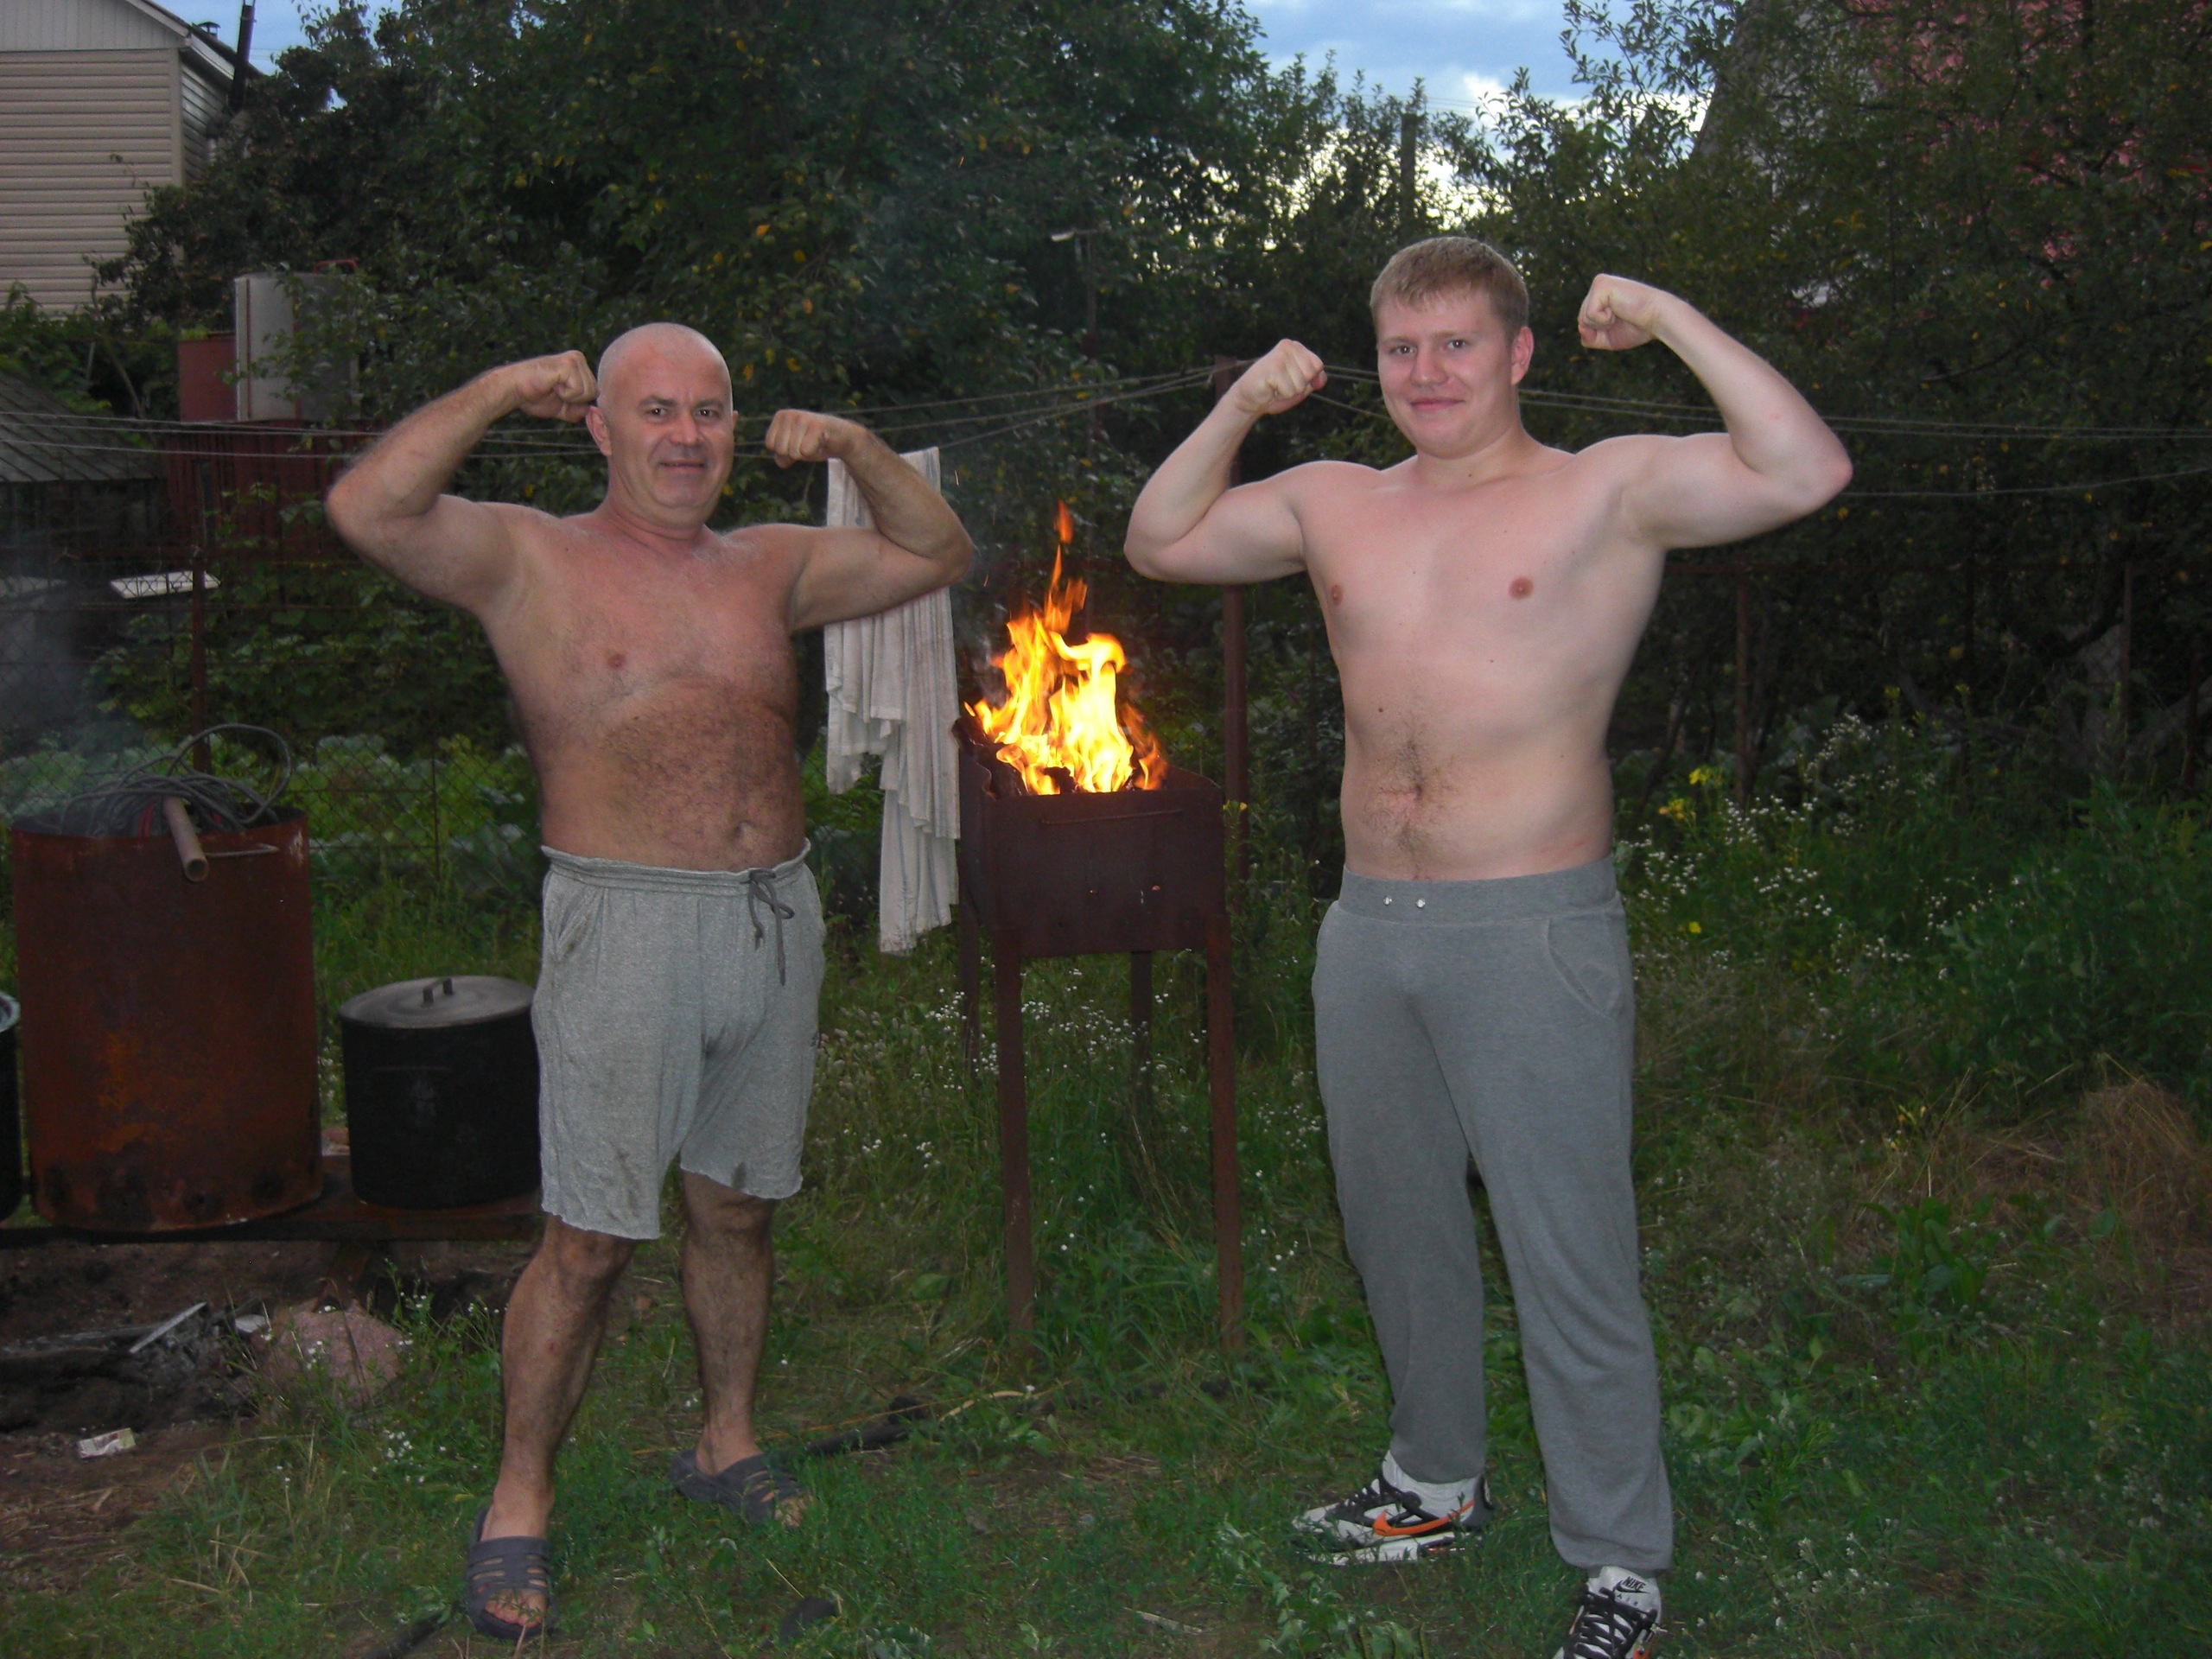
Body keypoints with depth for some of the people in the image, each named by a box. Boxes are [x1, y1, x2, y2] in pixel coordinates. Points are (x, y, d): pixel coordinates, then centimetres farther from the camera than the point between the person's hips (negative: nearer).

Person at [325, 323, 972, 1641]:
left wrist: (856, 448, 6)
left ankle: (727, 1441, 34)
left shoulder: (770, 566, 14)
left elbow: (937, 554, 19)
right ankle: (520, 1502, 14)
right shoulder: (531, 561, 0)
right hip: (626, 930, -5)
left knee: (738, 1209, 16)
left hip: (777, 922, 5)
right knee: (592, 1238, -2)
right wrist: (502, 391, -9)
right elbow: (368, 509, -15)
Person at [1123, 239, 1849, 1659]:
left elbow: (1807, 472, -17)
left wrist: (1664, 315, -12)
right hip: (1367, 929, 6)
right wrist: (1242, 406, 6)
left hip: (1533, 933, -6)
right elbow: (1159, 542, 16)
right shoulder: (1335, 503, 11)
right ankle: (1439, 1483, 41)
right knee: (1398, 1228, 19)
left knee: (1571, 1263, 1)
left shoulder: (1610, 491, -4)